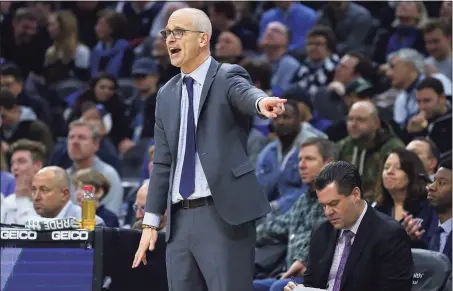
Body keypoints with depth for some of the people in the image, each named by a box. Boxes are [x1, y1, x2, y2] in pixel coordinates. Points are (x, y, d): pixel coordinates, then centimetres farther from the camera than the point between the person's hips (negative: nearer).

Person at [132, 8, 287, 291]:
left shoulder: (228, 77, -1)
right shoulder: (167, 95, 17)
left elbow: (245, 93, -26)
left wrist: (262, 102, -50)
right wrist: (151, 222, 14)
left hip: (224, 215, -6)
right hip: (180, 219, 6)